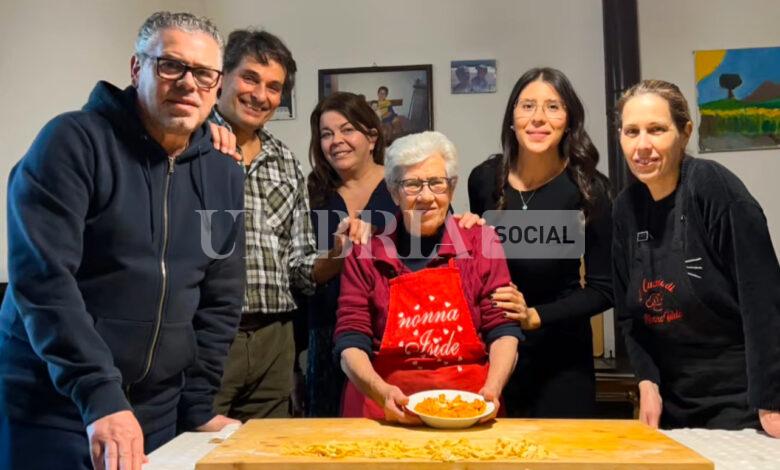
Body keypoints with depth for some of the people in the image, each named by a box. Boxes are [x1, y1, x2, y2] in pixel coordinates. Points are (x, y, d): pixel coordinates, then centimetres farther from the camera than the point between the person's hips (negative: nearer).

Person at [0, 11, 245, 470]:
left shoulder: (225, 177, 4)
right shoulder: (72, 142, -11)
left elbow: (220, 300, 7)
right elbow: (42, 279, -19)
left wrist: (197, 406, 5)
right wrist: (100, 397, -26)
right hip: (50, 407, -4)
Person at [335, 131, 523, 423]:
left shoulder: (481, 243, 7)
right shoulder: (366, 252, 5)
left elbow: (503, 331, 4)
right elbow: (351, 343, 1)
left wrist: (492, 388, -14)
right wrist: (382, 392, -17)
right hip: (386, 411, 0)